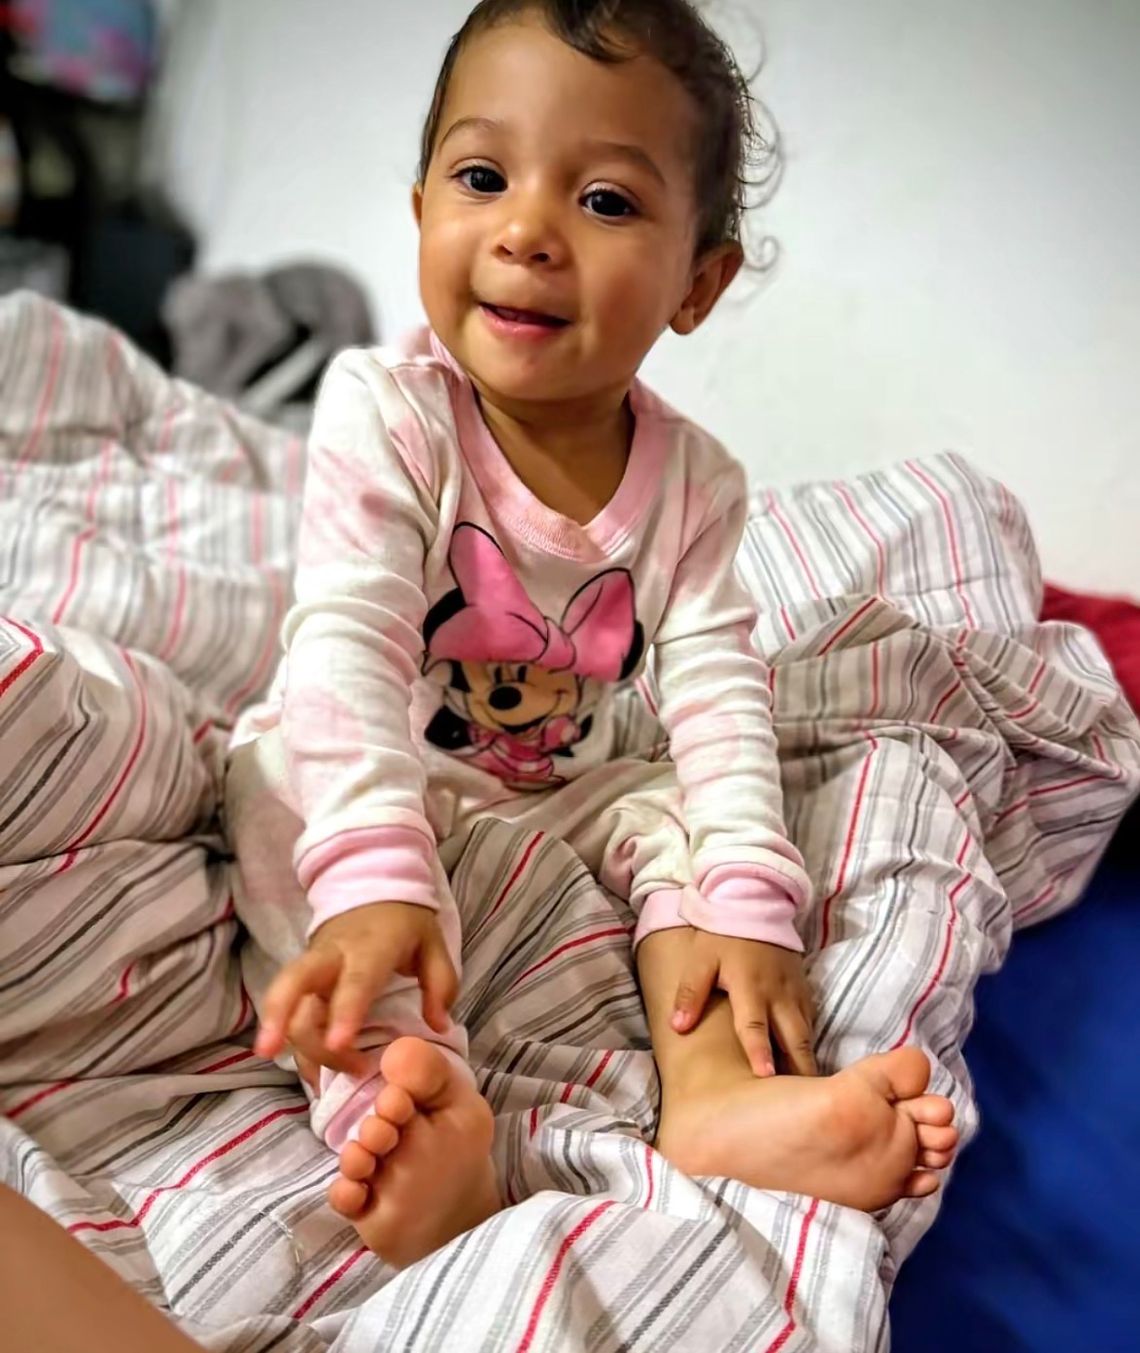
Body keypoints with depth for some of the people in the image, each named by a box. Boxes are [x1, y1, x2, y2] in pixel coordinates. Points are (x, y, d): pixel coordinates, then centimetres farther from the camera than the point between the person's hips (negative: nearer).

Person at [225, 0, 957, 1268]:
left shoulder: (692, 481, -10)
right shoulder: (385, 414, -21)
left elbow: (716, 689, -14)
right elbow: (346, 644, -31)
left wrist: (749, 905, -27)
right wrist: (375, 874, -44)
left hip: (568, 794, 4)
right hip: (385, 782, -3)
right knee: (289, 773, -31)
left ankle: (717, 1086, -27)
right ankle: (409, 1092, -45)